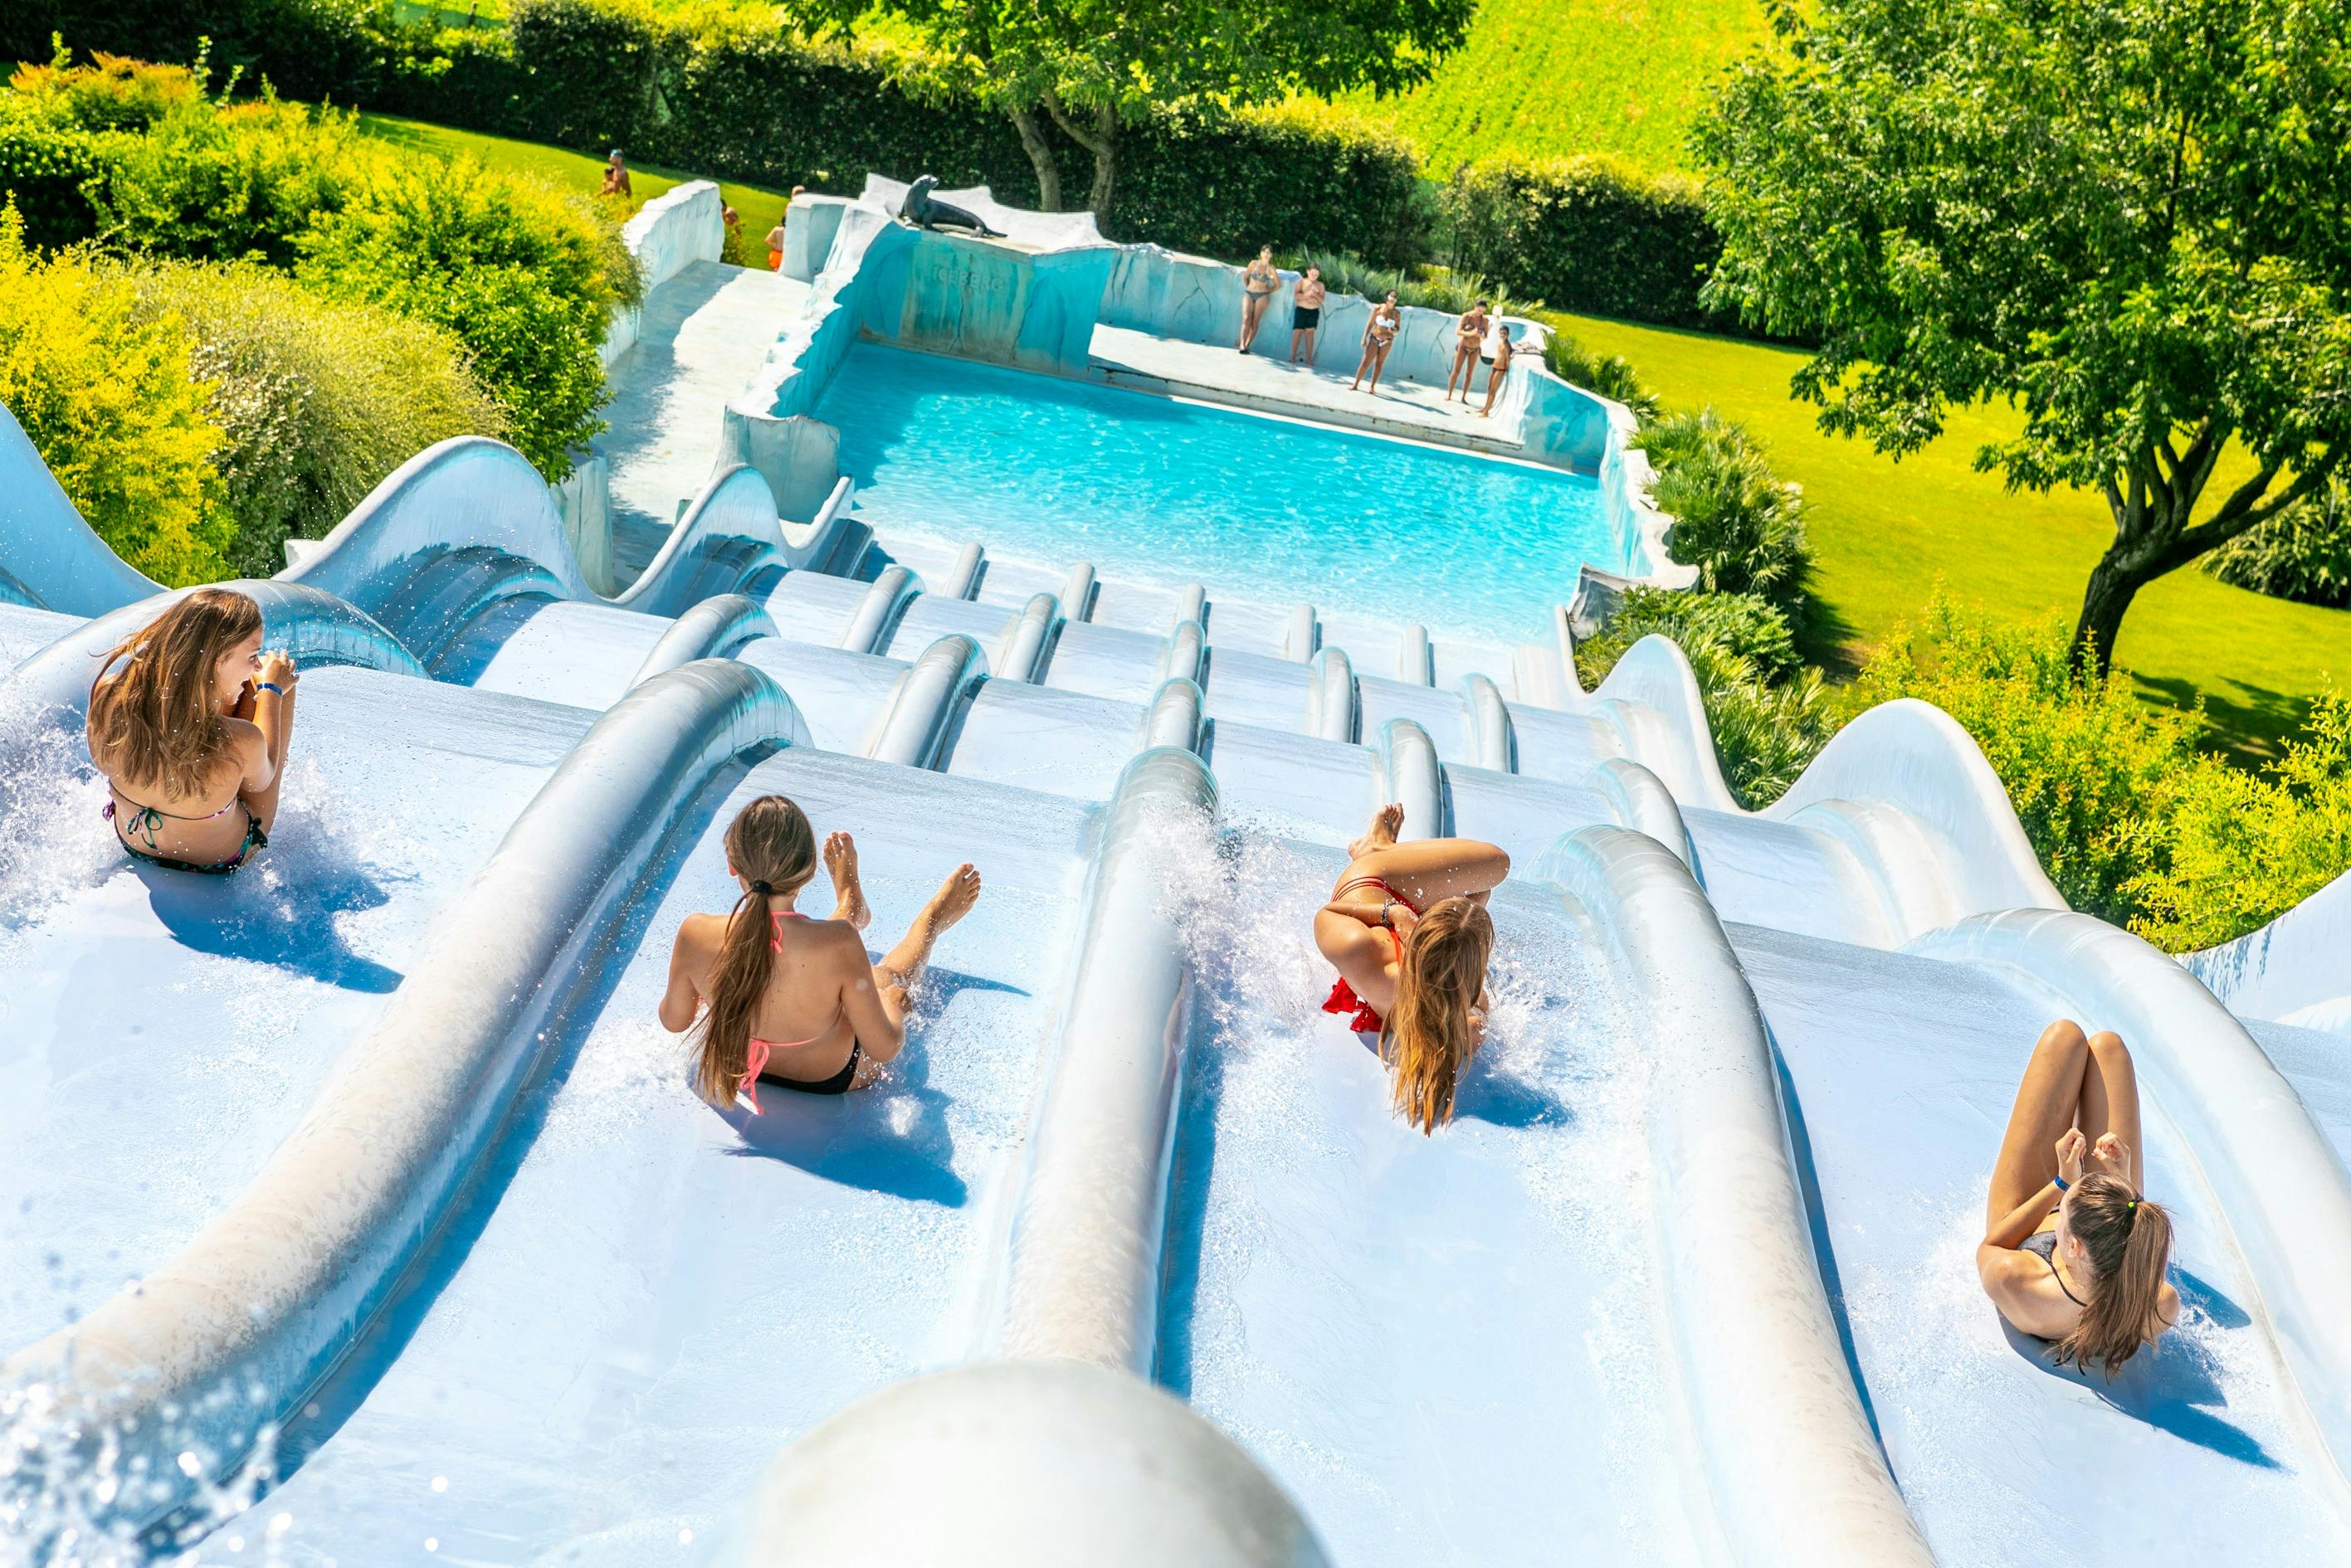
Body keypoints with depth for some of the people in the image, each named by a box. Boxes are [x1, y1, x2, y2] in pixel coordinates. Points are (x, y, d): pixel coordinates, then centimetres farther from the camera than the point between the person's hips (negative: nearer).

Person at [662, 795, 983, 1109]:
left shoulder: (696, 934, -32)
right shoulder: (838, 943, -41)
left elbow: (673, 1021, -10)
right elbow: (884, 1047, -27)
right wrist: (892, 1002, -3)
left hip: (744, 1068, 3)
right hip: (833, 1080, -3)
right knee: (891, 973, 28)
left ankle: (851, 904, 60)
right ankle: (933, 919, 58)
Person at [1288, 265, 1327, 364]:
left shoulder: (1320, 285, 8)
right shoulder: (1301, 282, 2)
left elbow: (1322, 299, 0)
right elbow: (1296, 295, -9)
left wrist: (1315, 294, -18)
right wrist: (1308, 294, -18)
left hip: (1314, 312, 2)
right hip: (1301, 310, -2)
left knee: (1310, 333, 2)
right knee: (1298, 332, -5)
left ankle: (1309, 358, 1)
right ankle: (1293, 356, -2)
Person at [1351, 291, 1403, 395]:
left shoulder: (1397, 313, -3)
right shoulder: (1378, 308, -6)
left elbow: (1398, 329, 5)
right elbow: (1370, 324, -2)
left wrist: (1393, 330, -19)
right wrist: (1364, 338, -4)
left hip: (1387, 341, 1)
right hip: (1374, 339, -1)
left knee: (1379, 364, 6)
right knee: (1365, 363, -2)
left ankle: (1372, 387, 14)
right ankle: (1356, 384, 8)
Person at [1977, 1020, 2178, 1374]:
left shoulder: (2011, 1280, -49)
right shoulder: (2162, 1308, -43)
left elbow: (1988, 1249, -22)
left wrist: (2060, 1184, -27)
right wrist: (2124, 1184, -25)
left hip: (2030, 1232, -1)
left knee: (2065, 1034, 3)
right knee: (2106, 1044, 6)